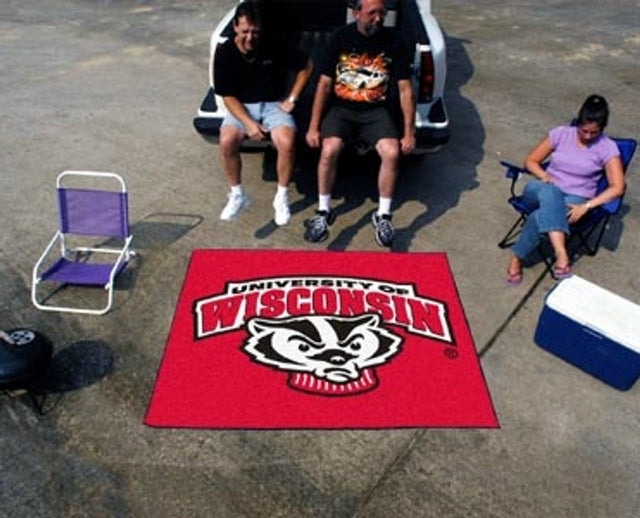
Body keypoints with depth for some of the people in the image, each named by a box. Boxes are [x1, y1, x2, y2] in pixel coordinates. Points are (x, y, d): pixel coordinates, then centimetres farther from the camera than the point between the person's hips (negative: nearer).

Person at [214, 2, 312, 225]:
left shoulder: (275, 46, -11)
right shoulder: (225, 52, -10)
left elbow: (306, 66, 1)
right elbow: (228, 96, -8)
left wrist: (291, 99, -4)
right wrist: (249, 123, -21)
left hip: (274, 104, -1)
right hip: (241, 106, 1)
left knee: (287, 143, -31)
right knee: (227, 141, -29)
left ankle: (282, 197, -7)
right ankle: (237, 195, -4)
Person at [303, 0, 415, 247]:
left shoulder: (392, 42, -1)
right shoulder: (340, 38, -3)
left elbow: (405, 89, 1)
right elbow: (324, 84, -2)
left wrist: (409, 132, -5)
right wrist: (313, 127, -7)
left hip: (376, 110, 1)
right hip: (341, 108, 0)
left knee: (392, 153, -26)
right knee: (329, 150, -29)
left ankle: (383, 215, -7)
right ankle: (323, 211, -7)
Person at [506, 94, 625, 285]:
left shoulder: (607, 148, -2)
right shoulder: (561, 133, 4)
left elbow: (617, 188, -8)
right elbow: (531, 161, 9)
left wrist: (586, 206, -21)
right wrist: (545, 176, -12)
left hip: (575, 200, -2)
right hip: (543, 192, 2)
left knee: (540, 216, -37)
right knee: (549, 192, -40)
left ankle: (517, 258, -23)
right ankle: (561, 253, -50)